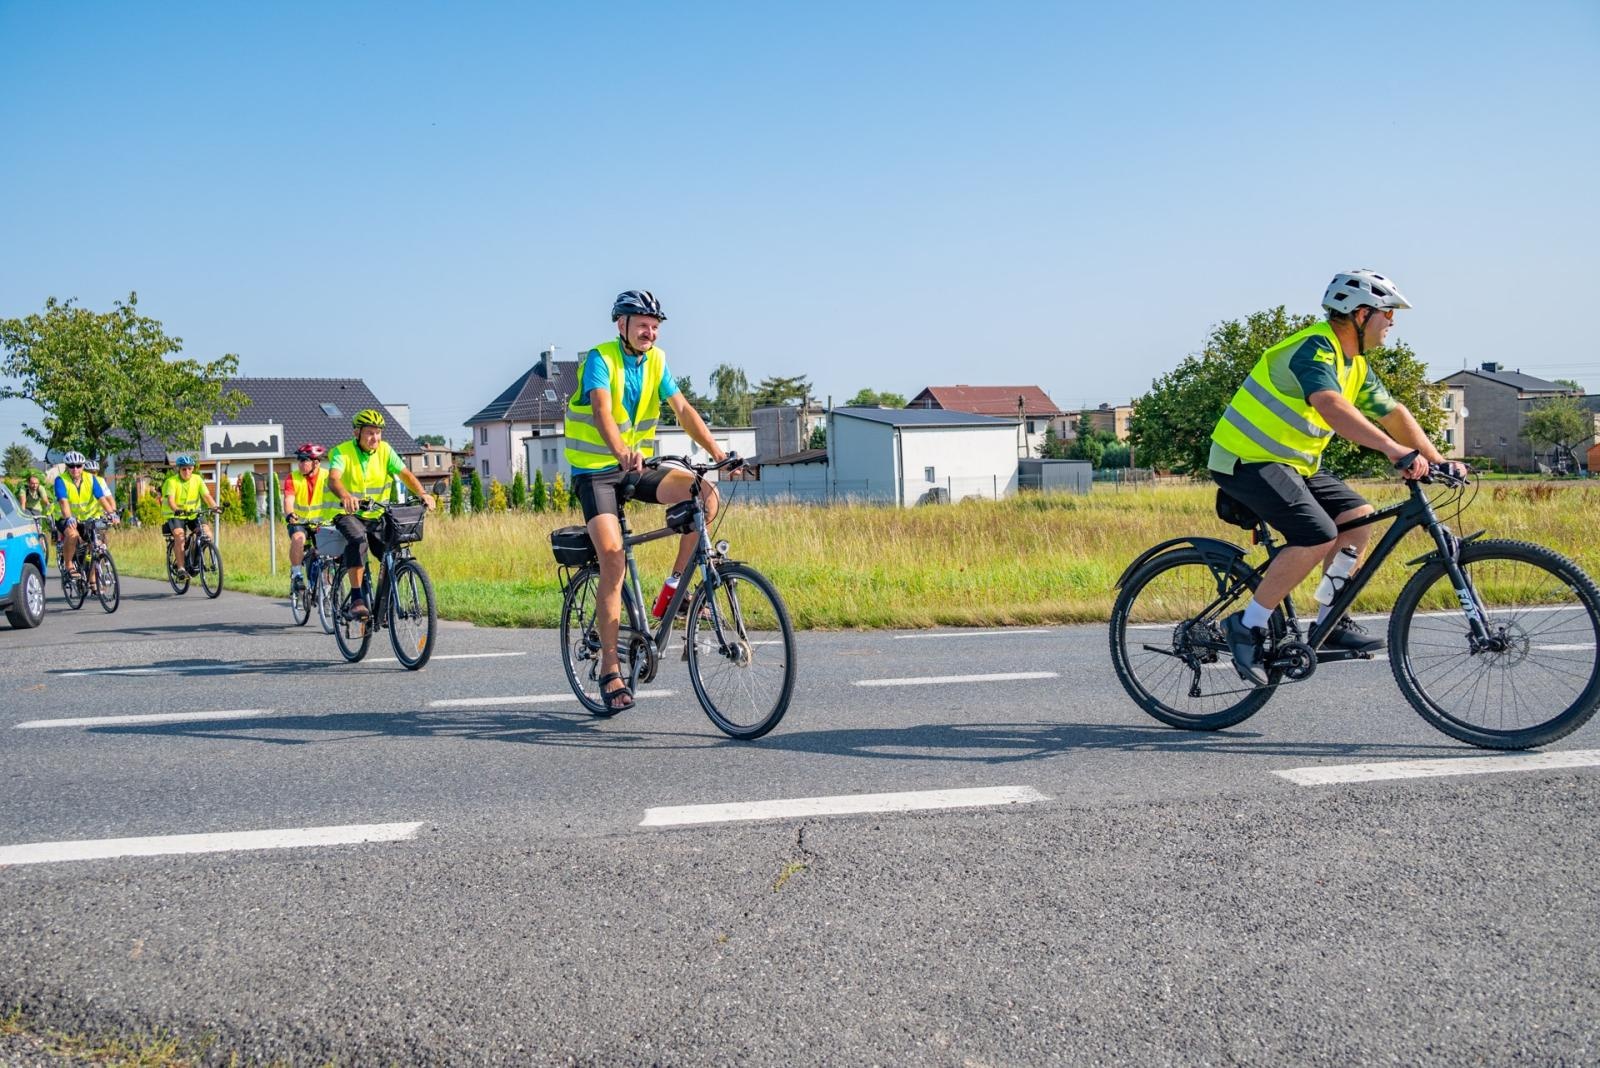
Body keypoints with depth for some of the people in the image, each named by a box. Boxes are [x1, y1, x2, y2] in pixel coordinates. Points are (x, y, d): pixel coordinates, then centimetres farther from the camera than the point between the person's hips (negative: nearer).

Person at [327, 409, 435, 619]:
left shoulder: (385, 450, 0)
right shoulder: (342, 452, -10)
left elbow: (405, 473, -10)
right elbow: (333, 478, -28)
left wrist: (422, 493, -30)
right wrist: (345, 496, -50)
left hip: (378, 516, 4)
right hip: (350, 514, -4)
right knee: (358, 539, -34)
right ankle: (356, 598, -30)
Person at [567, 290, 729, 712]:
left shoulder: (655, 361, 5)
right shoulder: (600, 358, -12)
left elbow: (683, 409, -4)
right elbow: (602, 411, -29)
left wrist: (716, 451, -19)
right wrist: (621, 452, -49)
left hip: (637, 467, 5)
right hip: (595, 470, -5)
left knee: (706, 493, -19)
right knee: (612, 554, -21)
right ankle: (610, 669, -15)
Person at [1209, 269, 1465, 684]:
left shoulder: (1355, 364, 13)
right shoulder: (1315, 348, -20)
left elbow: (1393, 413, 15)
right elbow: (1331, 406, -37)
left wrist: (1437, 460, 5)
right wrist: (1394, 450, -46)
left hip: (1291, 462, 10)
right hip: (1247, 460, -10)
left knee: (1357, 515, 2)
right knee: (1318, 536, -23)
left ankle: (1331, 622, 8)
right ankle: (1248, 625, -12)